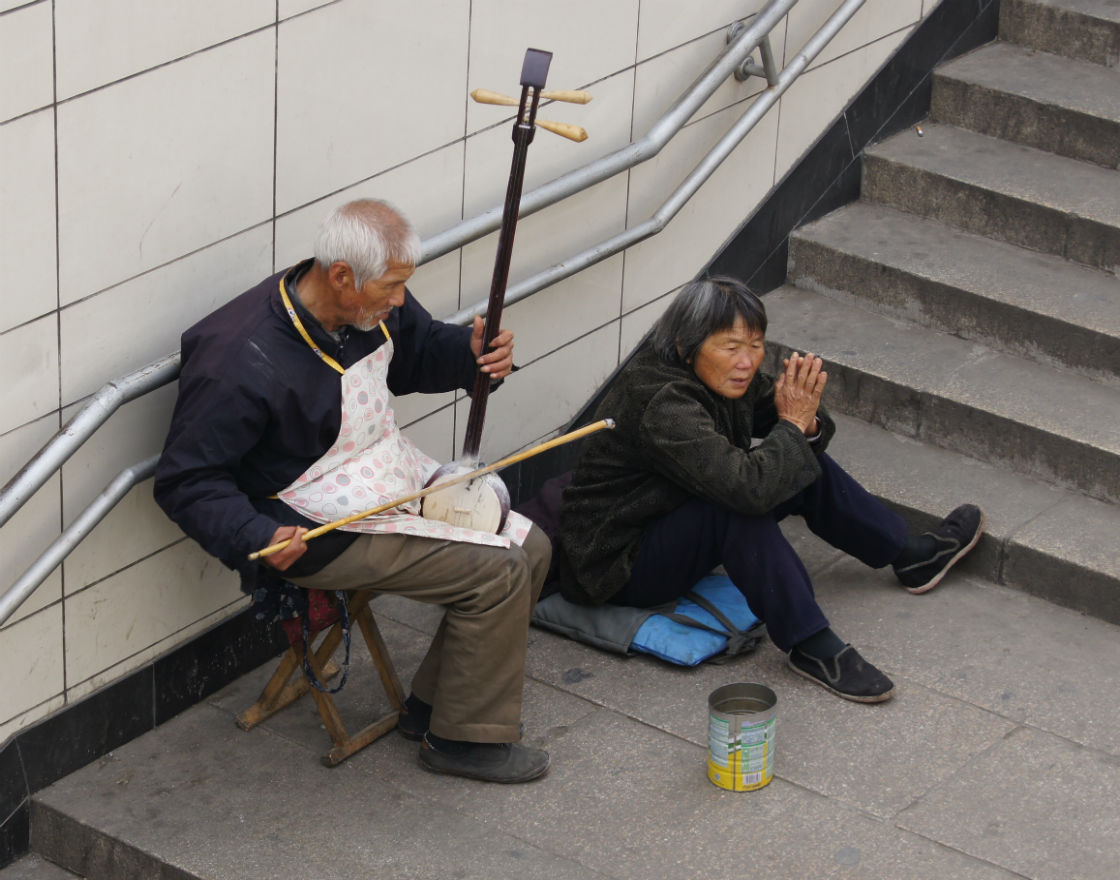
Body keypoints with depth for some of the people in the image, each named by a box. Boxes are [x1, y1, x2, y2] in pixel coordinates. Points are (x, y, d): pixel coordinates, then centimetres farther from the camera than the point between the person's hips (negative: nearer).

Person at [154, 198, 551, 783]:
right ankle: (464, 739, 3)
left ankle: (432, 706, 17)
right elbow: (185, 482, -21)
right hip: (321, 531, -9)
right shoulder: (242, 363, -28)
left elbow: (416, 350, 20)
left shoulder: (371, 308, -3)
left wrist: (472, 351, -3)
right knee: (498, 575, -16)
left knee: (529, 548, 5)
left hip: (400, 481, 9)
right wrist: (259, 536, -36)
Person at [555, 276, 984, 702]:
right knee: (741, 505, -33)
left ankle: (911, 556, 21)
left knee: (806, 465, 5)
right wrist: (792, 423, -26)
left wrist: (807, 422, -18)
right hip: (620, 567, -10)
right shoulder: (661, 405, -32)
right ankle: (810, 645, -26)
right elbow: (748, 486, -42)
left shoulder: (721, 375, -5)